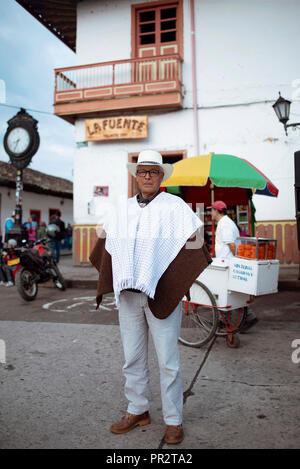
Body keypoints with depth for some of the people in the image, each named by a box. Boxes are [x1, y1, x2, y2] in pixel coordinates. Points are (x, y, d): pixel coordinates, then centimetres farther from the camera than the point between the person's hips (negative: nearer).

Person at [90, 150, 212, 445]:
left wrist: (179, 282, -5)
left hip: (162, 295, -4)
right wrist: (111, 282, 16)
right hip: (128, 296, 4)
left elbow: (192, 245, -1)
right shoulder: (122, 209, 12)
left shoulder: (175, 206, 0)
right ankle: (138, 410, 31)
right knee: (132, 357, 13)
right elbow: (106, 244, 21)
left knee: (167, 360, 3)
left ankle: (173, 420, 19)